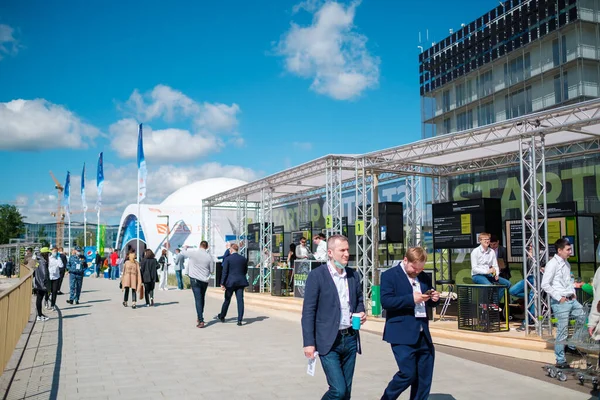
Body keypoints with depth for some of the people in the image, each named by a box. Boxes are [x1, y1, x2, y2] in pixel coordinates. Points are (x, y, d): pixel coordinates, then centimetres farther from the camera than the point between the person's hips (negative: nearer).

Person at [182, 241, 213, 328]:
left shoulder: (193, 254, -10)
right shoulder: (209, 257, -5)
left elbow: (183, 252, 9)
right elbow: (211, 270, 2)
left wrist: (185, 247, 31)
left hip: (195, 280, -2)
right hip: (205, 281, 2)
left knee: (198, 299, -6)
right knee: (202, 299, 19)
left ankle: (201, 321, -13)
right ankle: (199, 317, 31)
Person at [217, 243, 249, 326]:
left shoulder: (228, 259, -7)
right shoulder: (243, 259, 5)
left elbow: (224, 272, -10)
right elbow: (245, 271, 15)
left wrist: (222, 283, -8)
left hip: (230, 282, -3)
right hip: (240, 282, 3)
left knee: (227, 299, 12)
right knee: (240, 300, 0)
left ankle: (222, 316, 30)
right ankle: (240, 320, -4)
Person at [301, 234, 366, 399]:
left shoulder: (353, 275, 9)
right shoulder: (316, 275, -8)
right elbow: (308, 312, -8)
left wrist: (361, 312, -2)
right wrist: (309, 343, -12)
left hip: (350, 339, 5)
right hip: (329, 342, -5)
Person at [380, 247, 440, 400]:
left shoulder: (424, 277, 14)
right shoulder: (390, 275, -5)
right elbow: (386, 302, -16)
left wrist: (434, 299, -2)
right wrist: (411, 299, -23)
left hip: (422, 334, 7)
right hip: (402, 335, -7)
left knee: (424, 376, 10)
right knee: (408, 374, -7)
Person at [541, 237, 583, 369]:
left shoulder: (567, 264, 13)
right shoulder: (552, 264, -13)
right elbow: (545, 285, -18)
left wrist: (573, 292, 12)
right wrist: (559, 298, -16)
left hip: (572, 300, 8)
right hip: (560, 303, -8)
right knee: (562, 332, -3)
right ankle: (560, 361, 8)